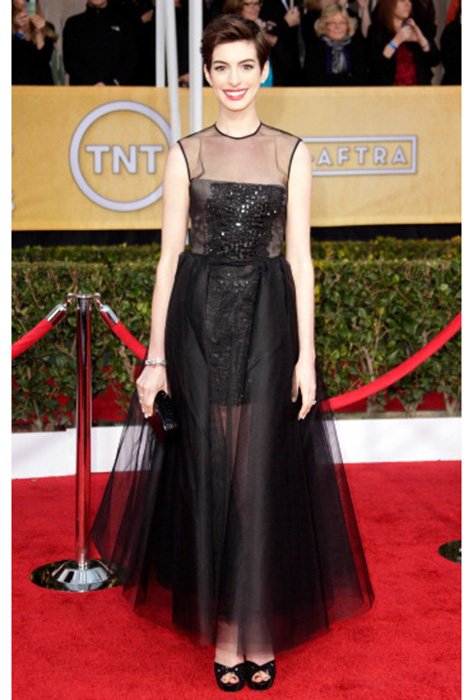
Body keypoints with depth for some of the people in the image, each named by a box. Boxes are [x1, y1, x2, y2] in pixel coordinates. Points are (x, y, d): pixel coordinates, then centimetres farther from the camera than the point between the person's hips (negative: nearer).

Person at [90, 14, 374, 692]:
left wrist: (306, 354, -4)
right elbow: (169, 255, 2)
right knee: (209, 474, 6)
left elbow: (299, 255, 2)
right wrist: (155, 355, -2)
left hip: (268, 322, 0)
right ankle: (224, 629, 20)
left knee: (263, 476, 3)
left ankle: (260, 631, 17)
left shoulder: (291, 152, 4)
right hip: (199, 319, 1)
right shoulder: (186, 153, 5)